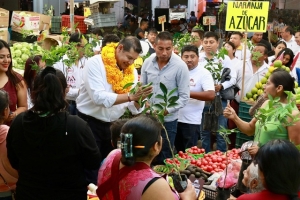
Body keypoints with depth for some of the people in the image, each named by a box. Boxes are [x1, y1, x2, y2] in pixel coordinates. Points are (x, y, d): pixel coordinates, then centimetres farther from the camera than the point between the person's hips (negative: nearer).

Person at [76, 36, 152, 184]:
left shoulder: (131, 71, 2)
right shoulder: (95, 63, -15)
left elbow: (134, 108, -1)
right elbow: (98, 97, -27)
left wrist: (139, 99, -23)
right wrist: (130, 96, -31)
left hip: (113, 125, 6)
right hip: (90, 123, -6)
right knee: (91, 175, 0)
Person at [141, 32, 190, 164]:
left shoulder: (180, 66, -15)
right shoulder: (148, 62, -2)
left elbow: (184, 97, -14)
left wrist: (166, 110, -22)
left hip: (168, 119, -4)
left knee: (164, 157, 9)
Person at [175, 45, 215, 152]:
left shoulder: (203, 73, -9)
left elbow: (211, 95, -21)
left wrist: (188, 93, -22)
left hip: (191, 121, -5)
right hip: (174, 118, 5)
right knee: (177, 151, 17)